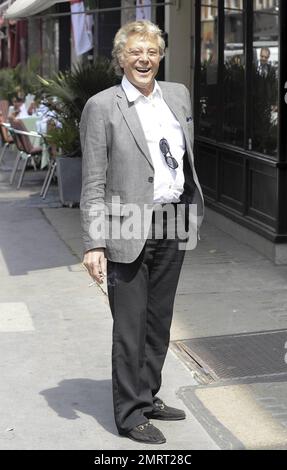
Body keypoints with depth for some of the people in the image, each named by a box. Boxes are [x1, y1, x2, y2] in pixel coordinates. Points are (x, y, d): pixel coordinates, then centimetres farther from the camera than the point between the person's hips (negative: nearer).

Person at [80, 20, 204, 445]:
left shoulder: (178, 95, 8)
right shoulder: (101, 107, -9)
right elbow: (93, 183, -10)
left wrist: (192, 212, 15)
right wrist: (94, 244, -15)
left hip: (174, 226, 6)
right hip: (130, 232, -6)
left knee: (159, 322, 16)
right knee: (130, 328, 3)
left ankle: (149, 397, 32)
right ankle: (130, 414, 17)